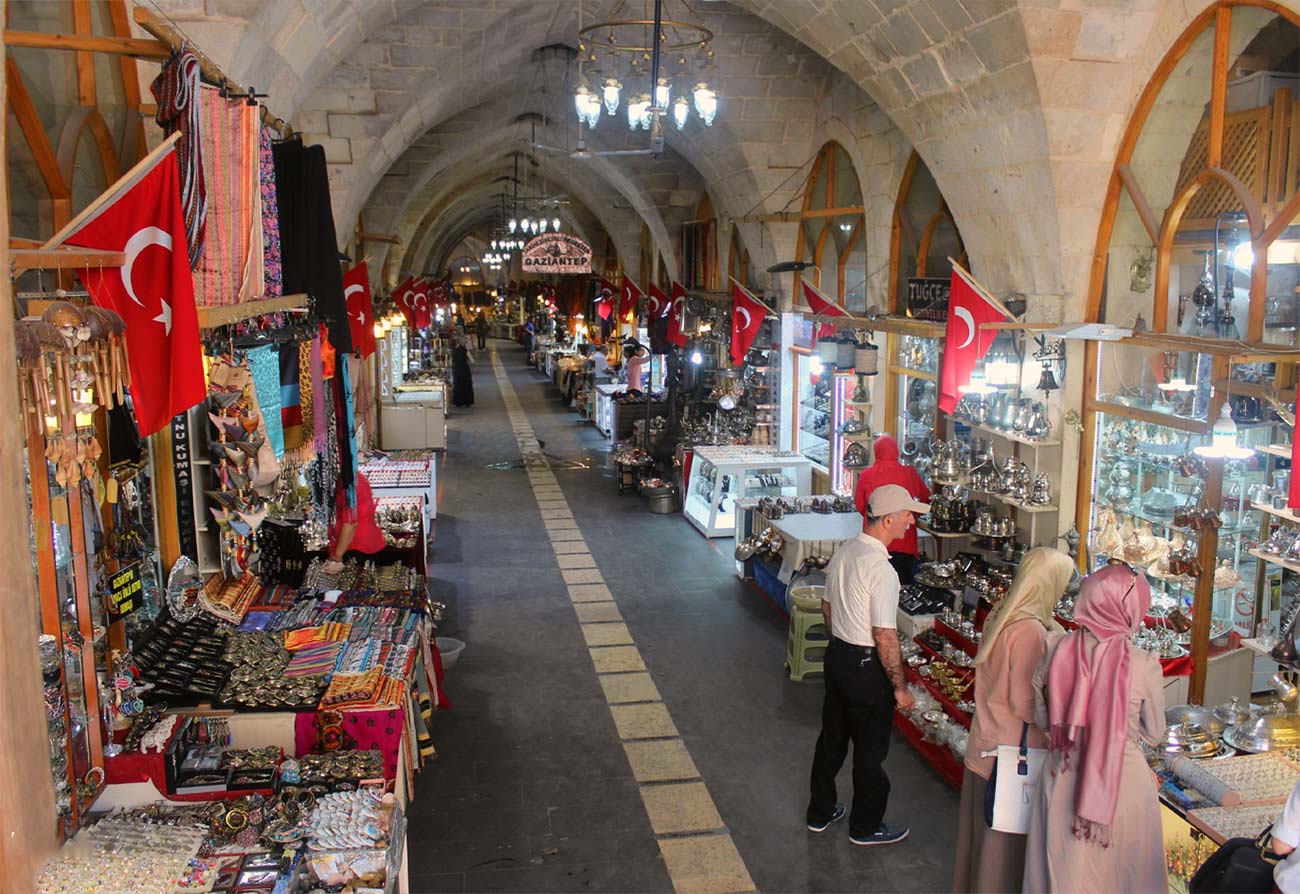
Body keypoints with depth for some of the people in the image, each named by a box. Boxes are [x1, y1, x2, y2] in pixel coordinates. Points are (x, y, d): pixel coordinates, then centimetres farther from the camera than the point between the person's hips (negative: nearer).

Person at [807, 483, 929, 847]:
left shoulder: (843, 552, 1)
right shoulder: (881, 570, -25)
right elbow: (885, 637, -24)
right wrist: (901, 687, -14)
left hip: (836, 655, 8)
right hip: (867, 667, -8)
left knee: (832, 738, 21)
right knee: (870, 750, 10)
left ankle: (820, 812, 36)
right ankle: (866, 826, 27)